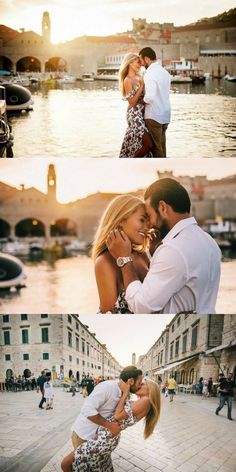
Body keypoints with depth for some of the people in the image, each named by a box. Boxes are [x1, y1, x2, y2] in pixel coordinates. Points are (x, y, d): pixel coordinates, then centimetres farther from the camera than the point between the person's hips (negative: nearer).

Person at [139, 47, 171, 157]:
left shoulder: (150, 74, -16)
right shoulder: (165, 72, 11)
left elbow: (150, 98, -25)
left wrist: (142, 99, -5)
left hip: (153, 116, -8)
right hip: (165, 115, 8)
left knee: (156, 146, -1)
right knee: (162, 145, 12)